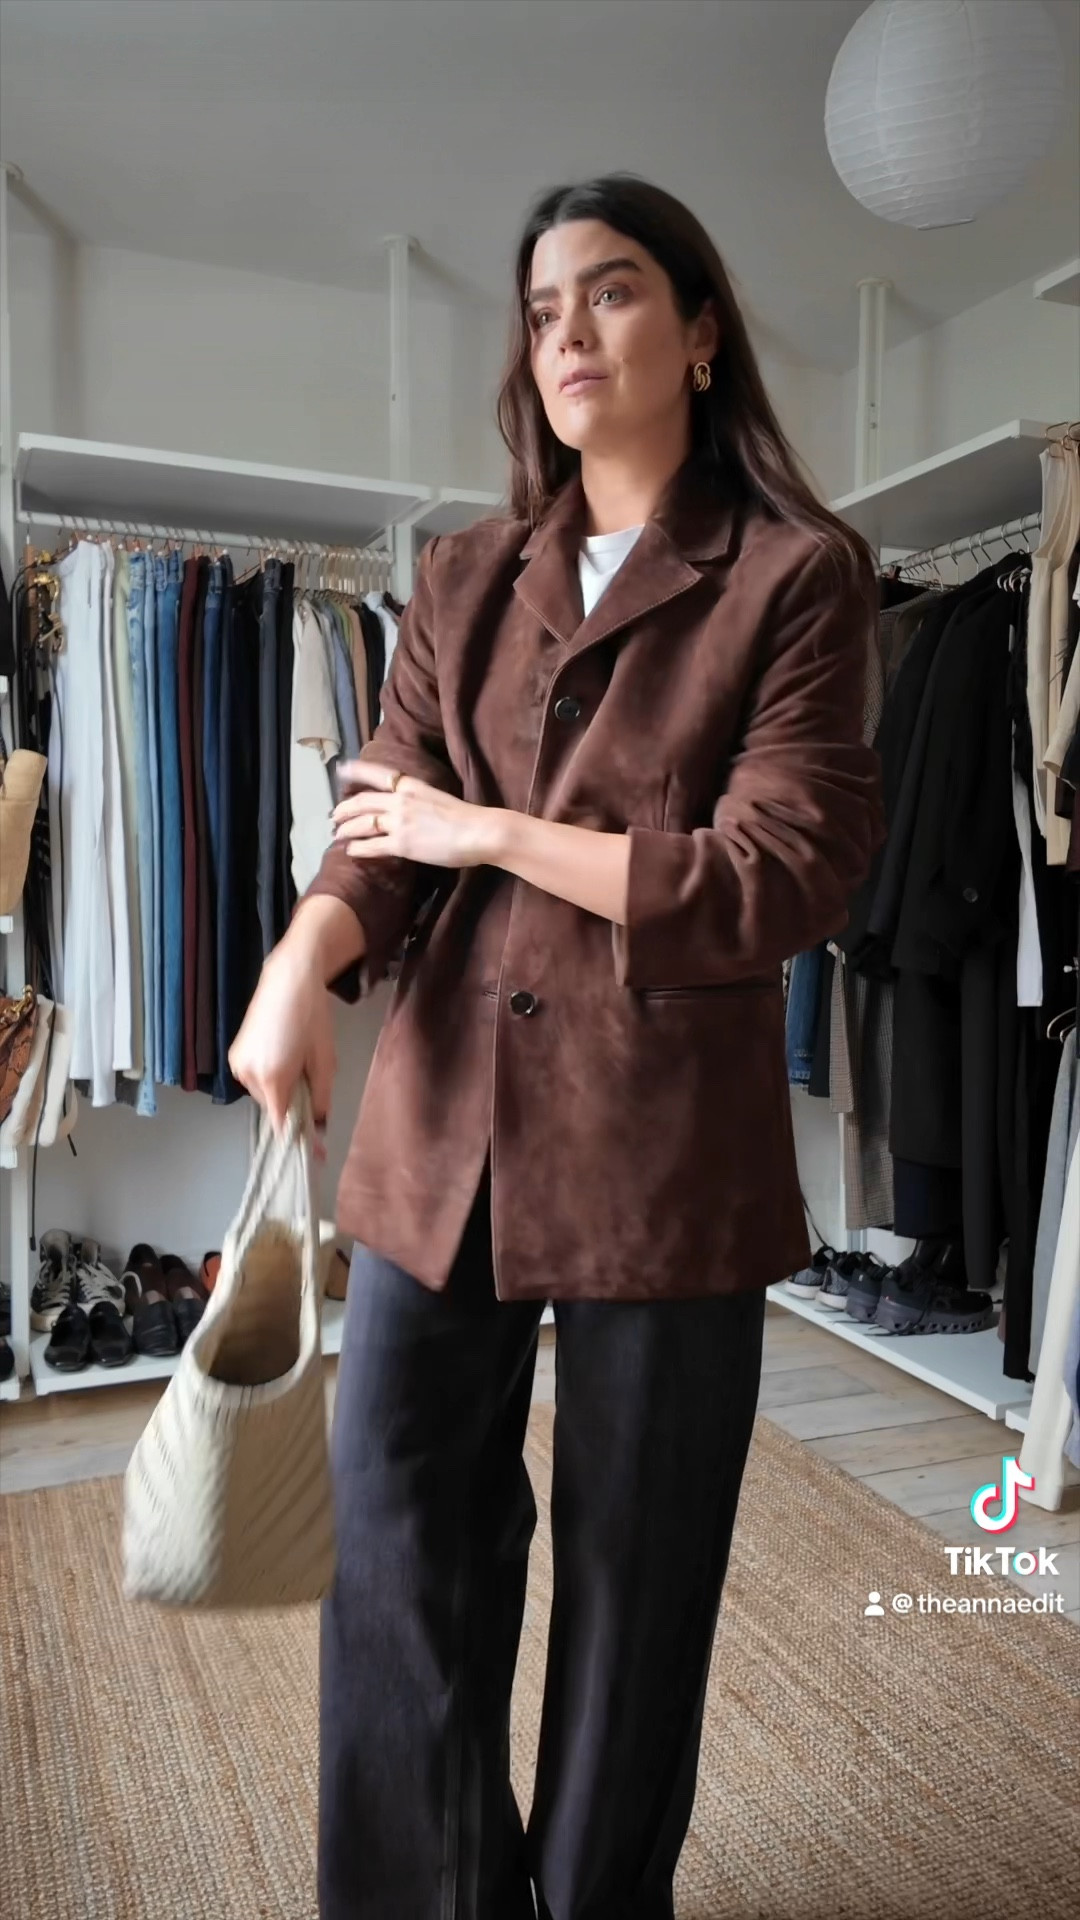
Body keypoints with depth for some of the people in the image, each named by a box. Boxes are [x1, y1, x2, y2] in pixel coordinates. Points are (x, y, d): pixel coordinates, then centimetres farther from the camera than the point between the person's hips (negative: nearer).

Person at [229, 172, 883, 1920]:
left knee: (637, 1580, 13)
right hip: (439, 1134, 4)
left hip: (663, 1155, -3)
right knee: (397, 1549, 12)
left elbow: (781, 879, -10)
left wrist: (493, 831, -10)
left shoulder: (798, 576, -1)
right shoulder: (467, 579, 12)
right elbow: (387, 832, 5)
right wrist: (306, 958, -17)